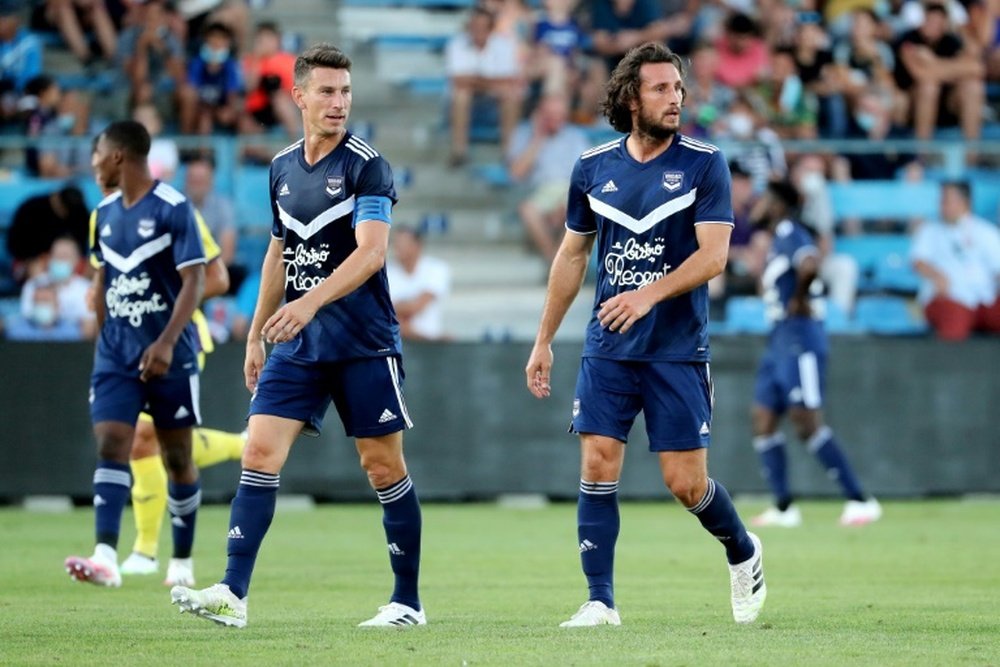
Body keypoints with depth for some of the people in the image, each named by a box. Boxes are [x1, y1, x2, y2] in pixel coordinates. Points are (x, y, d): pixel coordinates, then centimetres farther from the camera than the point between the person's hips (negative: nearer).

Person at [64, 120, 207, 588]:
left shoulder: (173, 209, -11)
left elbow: (194, 281, -15)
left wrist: (167, 342, -24)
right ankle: (106, 557, -22)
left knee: (177, 458, 5)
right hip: (115, 353, 5)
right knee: (110, 446, -12)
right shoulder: (105, 213, 9)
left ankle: (182, 562, 17)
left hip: (167, 354, -5)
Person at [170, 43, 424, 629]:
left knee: (384, 468, 1)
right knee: (261, 452, -8)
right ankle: (233, 594, -13)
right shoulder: (282, 167, 10)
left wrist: (311, 302, -33)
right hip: (296, 342, 5)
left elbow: (371, 253, -21)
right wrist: (256, 334, 20)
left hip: (363, 342, -5)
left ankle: (408, 601, 12)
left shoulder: (367, 165, -9)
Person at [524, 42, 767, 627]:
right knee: (598, 466, -7)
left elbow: (714, 255, -13)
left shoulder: (704, 164, -5)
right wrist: (544, 341, 16)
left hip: (678, 349, -3)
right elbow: (573, 255, 16)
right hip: (608, 347, 3)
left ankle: (744, 553, 28)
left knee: (686, 483, -2)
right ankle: (601, 602, 0)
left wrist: (650, 294, -28)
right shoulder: (594, 166, 6)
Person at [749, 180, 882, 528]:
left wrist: (799, 297, -20)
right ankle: (783, 508, 9)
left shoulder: (792, 234, -12)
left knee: (807, 423, -13)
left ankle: (860, 500, -12)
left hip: (800, 338, -10)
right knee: (763, 420, 7)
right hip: (780, 339, 10)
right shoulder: (777, 241, 19)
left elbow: (811, 262, -31)